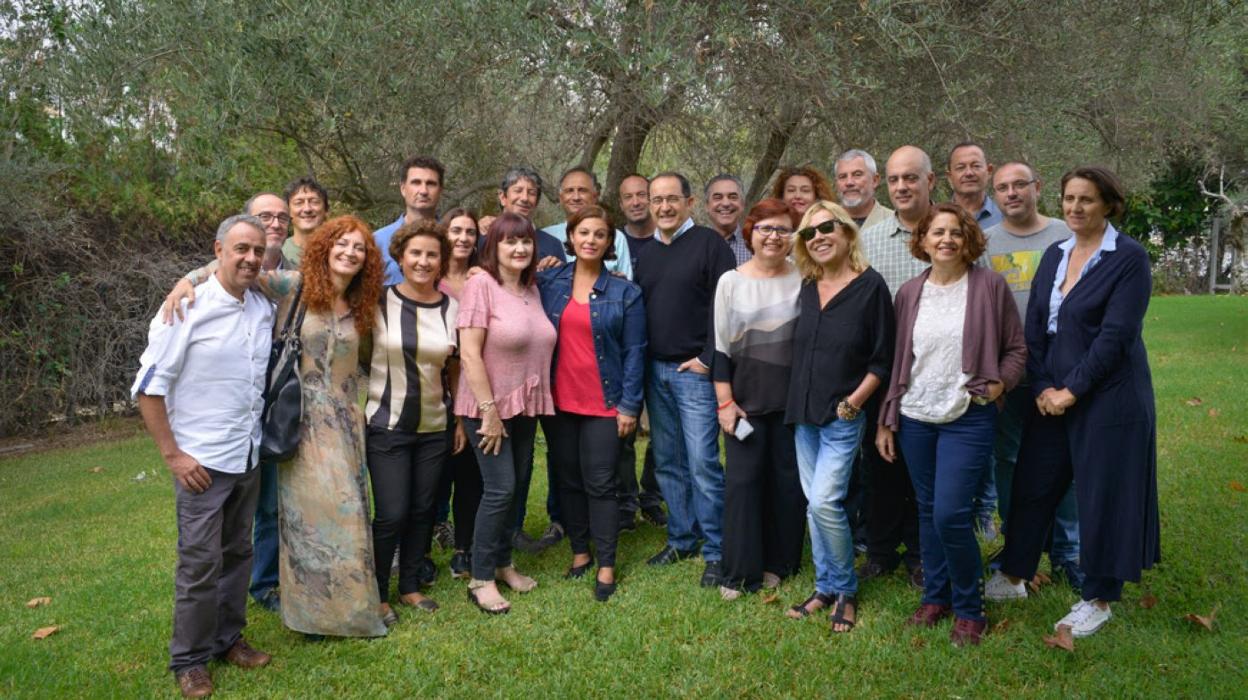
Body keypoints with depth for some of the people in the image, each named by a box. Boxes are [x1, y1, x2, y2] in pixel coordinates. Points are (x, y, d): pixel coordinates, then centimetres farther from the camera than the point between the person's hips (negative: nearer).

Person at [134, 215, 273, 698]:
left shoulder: (265, 309, 3)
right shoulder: (188, 308, -13)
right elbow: (148, 388, -11)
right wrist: (172, 454, -12)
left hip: (250, 458, 5)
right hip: (202, 460, -5)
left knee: (237, 553, 14)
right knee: (200, 562, 1)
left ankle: (228, 638, 29)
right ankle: (189, 659, 17)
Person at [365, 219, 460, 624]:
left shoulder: (451, 307, 2)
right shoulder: (379, 302, -7)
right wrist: (357, 411, -7)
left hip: (433, 427, 4)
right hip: (386, 424, -3)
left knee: (422, 510, 12)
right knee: (392, 514, -3)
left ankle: (411, 586, 30)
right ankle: (379, 595, 17)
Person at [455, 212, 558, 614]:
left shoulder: (532, 289, 8)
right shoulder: (481, 284, -12)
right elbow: (469, 354, -17)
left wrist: (536, 402, 8)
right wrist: (489, 410, -18)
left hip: (525, 407, 7)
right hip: (489, 407, -7)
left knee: (517, 487, 13)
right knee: (501, 489, -8)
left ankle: (503, 563, 30)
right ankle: (480, 579, 7)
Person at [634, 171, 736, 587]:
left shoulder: (709, 244, -5)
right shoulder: (645, 255, 15)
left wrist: (708, 359, -14)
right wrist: (640, 366, 9)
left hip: (694, 371, -6)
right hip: (655, 370, 6)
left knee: (702, 463, -6)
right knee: (667, 462, 12)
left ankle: (715, 552, 6)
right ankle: (681, 540, 25)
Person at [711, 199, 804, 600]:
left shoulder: (803, 281, 1)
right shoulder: (731, 282, 2)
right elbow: (720, 346, 1)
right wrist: (724, 401, -4)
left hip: (792, 400, 1)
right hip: (744, 400, 0)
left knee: (788, 481, 8)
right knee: (742, 480, -1)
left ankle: (779, 563, 23)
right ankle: (739, 572, 8)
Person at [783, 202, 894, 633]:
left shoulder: (871, 286, -8)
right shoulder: (807, 287, 8)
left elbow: (882, 359, -7)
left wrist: (854, 400, -15)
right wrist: (797, 402, 8)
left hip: (844, 415, -6)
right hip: (804, 412, 6)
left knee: (825, 502, -13)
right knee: (814, 504, 11)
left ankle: (845, 591, 8)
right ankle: (825, 588, 25)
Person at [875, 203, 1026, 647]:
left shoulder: (990, 286, -3)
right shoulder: (909, 293, 7)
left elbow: (1016, 349, 4)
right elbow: (897, 359, 11)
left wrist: (998, 383, -14)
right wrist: (886, 421, 10)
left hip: (969, 418, -4)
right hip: (915, 417, 4)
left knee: (950, 514, -10)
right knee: (927, 511, 12)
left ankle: (969, 609, 11)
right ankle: (935, 595, 29)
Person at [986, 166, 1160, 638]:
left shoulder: (1129, 258, -11)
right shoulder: (1055, 254, 8)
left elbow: (1116, 334, -17)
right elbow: (1034, 325, 6)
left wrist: (1072, 390, -16)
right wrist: (1043, 387, -5)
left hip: (1108, 398, -6)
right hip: (1053, 397, 6)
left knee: (1103, 493, 4)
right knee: (1032, 484, 14)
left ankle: (1099, 598, 22)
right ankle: (1014, 575, 32)